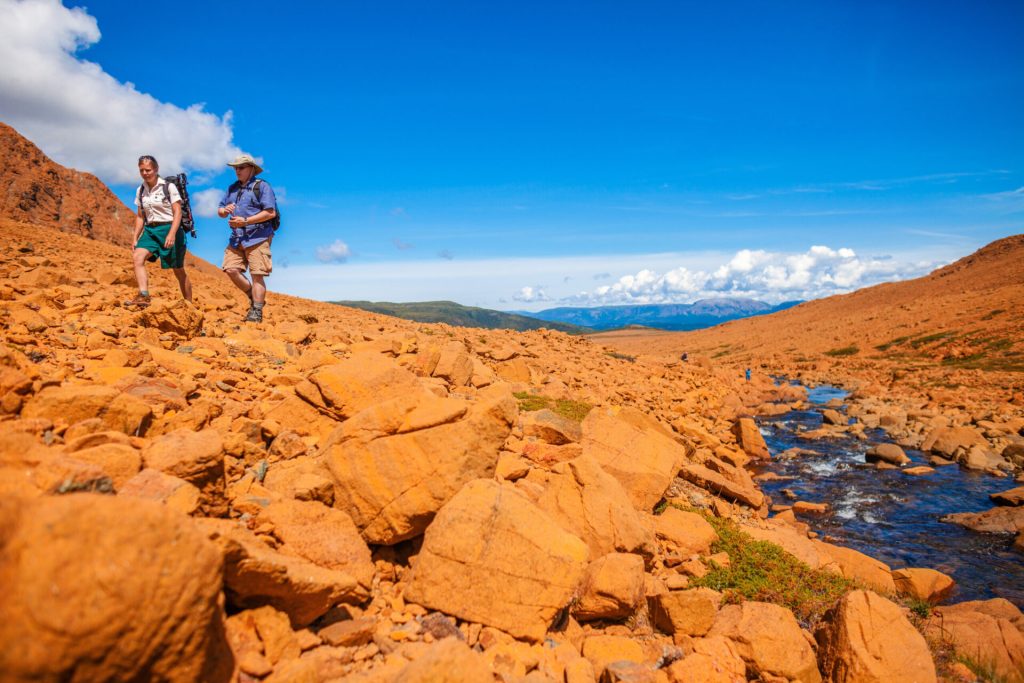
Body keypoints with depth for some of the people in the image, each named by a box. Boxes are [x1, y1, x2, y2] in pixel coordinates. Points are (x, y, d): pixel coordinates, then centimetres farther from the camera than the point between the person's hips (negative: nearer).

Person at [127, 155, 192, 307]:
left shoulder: (169, 187, -6)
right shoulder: (140, 190, 10)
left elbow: (177, 212, -12)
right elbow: (140, 216, 15)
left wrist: (172, 234, -24)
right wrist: (135, 238, 8)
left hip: (169, 229, -4)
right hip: (150, 231, 5)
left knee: (178, 271, 4)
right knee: (137, 257, -24)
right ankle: (143, 296, -32)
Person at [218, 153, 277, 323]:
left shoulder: (262, 186, -2)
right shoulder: (232, 188, 20)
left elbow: (271, 212, -13)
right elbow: (220, 211, 22)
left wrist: (245, 221, -17)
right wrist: (224, 210, -4)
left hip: (257, 237, -7)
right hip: (237, 238, 7)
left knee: (257, 275, -9)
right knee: (231, 269, -3)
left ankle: (256, 312, -5)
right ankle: (254, 297, 16)